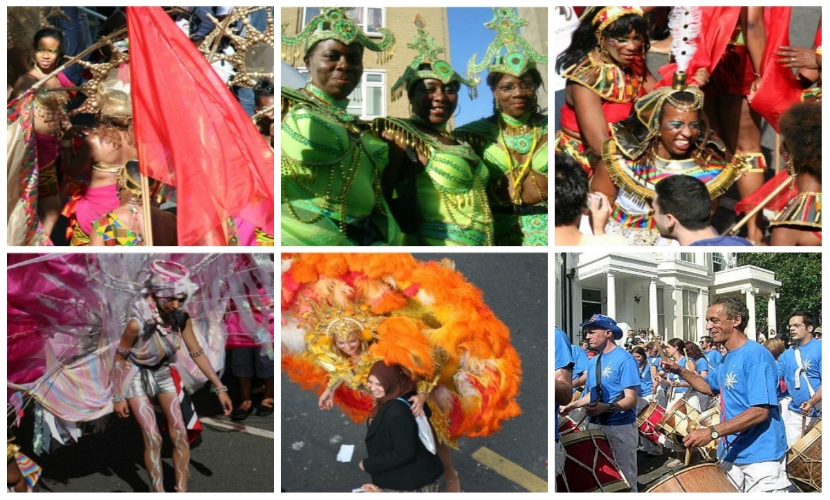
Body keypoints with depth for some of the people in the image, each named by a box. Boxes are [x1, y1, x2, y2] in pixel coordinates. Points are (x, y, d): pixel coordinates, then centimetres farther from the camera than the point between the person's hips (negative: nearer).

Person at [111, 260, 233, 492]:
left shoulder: (182, 318, -20)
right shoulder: (138, 322, -33)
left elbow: (197, 353, -9)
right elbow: (119, 357, -18)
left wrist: (220, 388, -9)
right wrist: (118, 397, -12)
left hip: (162, 373, 5)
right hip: (136, 376, -5)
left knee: (180, 435, 2)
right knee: (153, 439, -8)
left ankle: (182, 490, 14)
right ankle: (158, 491, 4)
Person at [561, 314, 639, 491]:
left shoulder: (624, 359, -12)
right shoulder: (594, 362, 11)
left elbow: (631, 399, -18)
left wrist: (607, 407, -33)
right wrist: (572, 405, 9)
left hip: (620, 426, -7)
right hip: (596, 425, 7)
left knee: (624, 478, 1)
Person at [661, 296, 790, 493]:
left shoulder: (756, 355, -19)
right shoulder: (728, 358, 11)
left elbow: (760, 411, -26)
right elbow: (710, 387, 30)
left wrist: (712, 432, -30)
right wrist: (680, 371, 12)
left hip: (761, 457, -9)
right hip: (732, 454, 9)